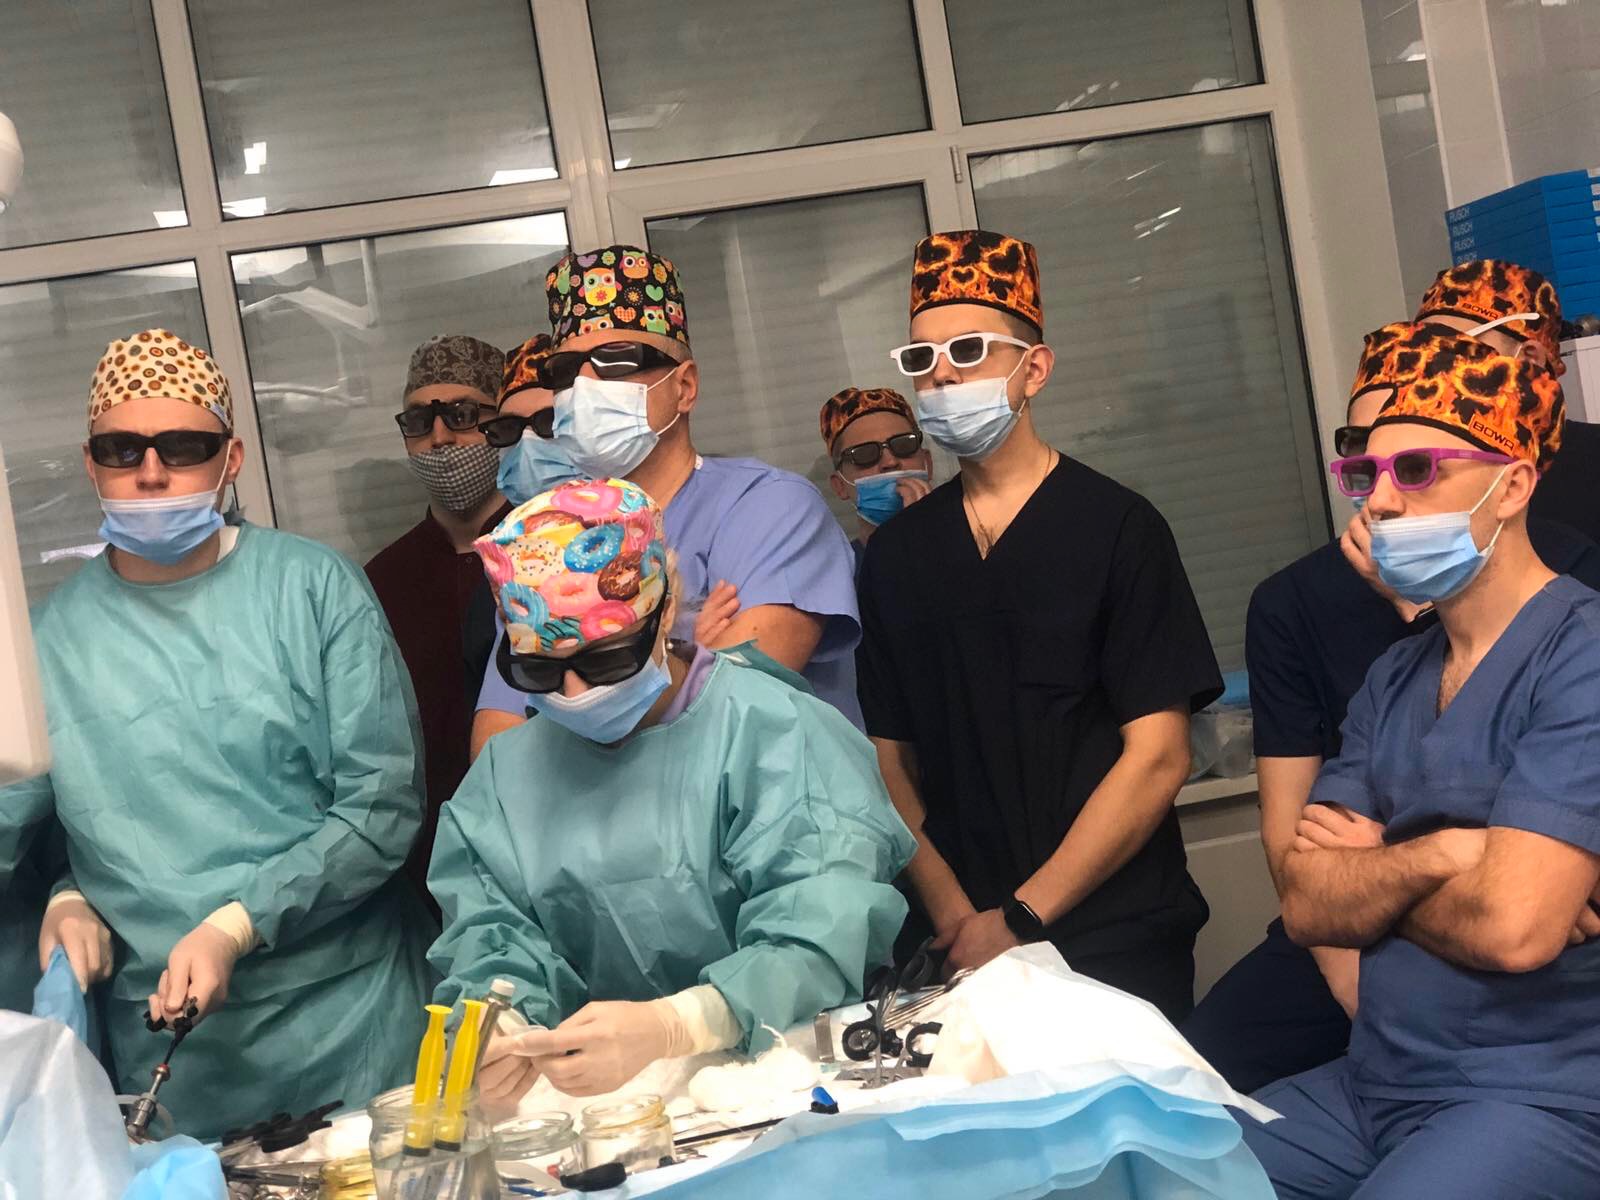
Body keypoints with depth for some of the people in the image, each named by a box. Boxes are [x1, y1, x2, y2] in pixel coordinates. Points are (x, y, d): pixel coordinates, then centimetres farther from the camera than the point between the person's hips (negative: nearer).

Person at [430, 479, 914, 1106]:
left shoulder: (769, 730, -7)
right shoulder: (505, 774, 12)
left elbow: (821, 940, -17)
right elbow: (493, 940, 4)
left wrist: (670, 1026, -31)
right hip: (593, 1090, 4)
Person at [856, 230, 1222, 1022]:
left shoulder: (1116, 527, -6)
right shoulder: (895, 553, 6)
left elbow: (1157, 757, -11)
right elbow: (892, 758, 5)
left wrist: (1021, 918, -13)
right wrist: (956, 922, -8)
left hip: (1116, 942, -3)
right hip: (959, 950, 3)